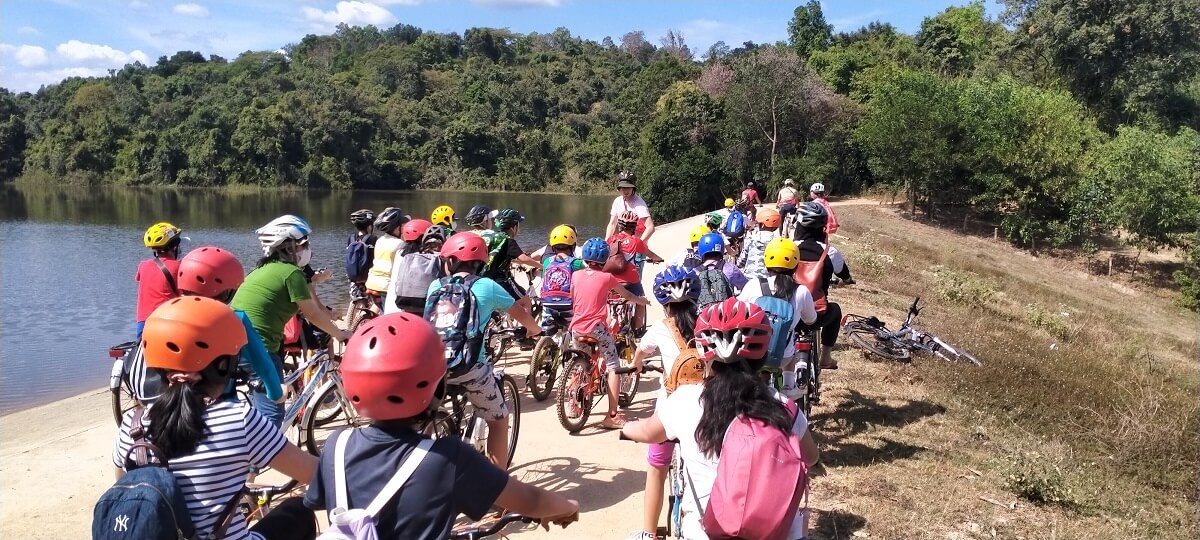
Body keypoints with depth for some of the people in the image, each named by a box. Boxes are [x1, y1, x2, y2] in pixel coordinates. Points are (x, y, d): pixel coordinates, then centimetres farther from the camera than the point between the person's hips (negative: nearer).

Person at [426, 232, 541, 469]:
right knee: (498, 420, 17)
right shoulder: (487, 286, 4)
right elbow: (521, 314, 17)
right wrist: (535, 330, 39)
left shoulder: (436, 286, 12)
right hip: (470, 368, -3)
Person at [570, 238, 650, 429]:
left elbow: (571, 299, 13)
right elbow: (627, 295, 12)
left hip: (576, 327, 4)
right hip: (597, 327, -4)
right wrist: (643, 301, 30)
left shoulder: (576, 275, 6)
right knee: (613, 366, 4)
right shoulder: (607, 278, -1)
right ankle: (612, 416, -2)